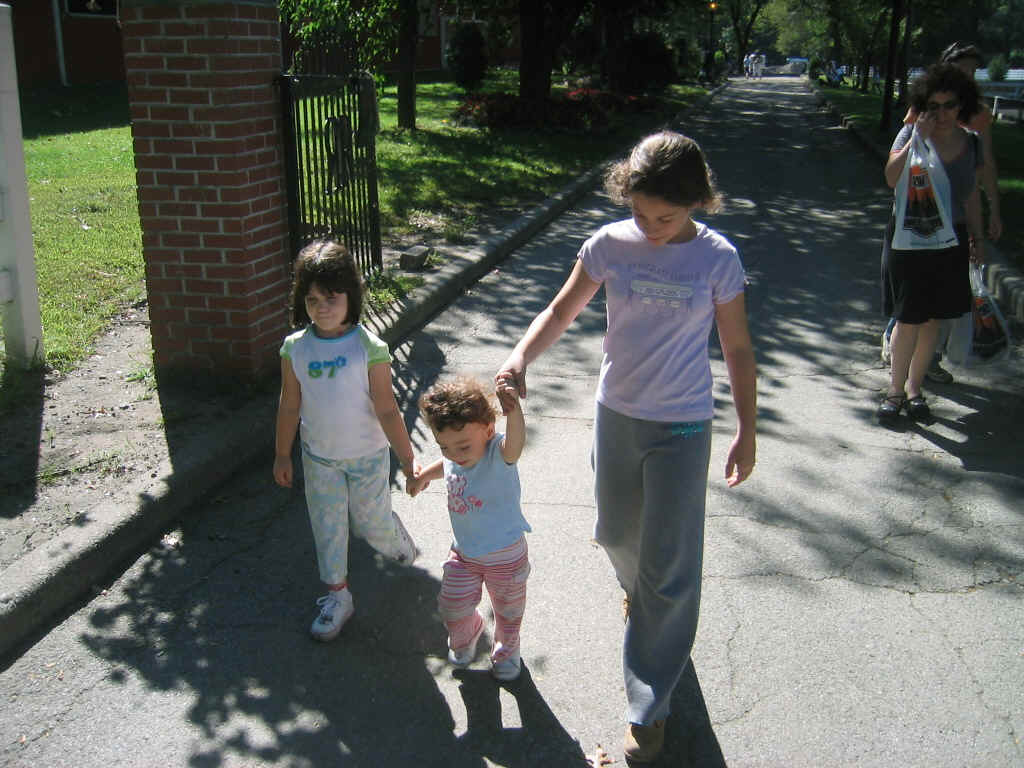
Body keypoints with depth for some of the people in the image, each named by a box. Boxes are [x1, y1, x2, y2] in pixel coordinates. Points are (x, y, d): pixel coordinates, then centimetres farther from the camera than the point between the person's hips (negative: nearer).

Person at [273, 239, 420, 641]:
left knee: (371, 523, 11)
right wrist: (282, 455, 7)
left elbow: (386, 410, -15)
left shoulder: (369, 347, -19)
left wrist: (407, 459, -15)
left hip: (367, 456, -3)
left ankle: (400, 543, 46)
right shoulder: (295, 347, -9)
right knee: (327, 528, 13)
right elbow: (289, 405, 1)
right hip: (319, 457, 3)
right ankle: (337, 596, 31)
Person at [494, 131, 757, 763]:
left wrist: (747, 432, -2)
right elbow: (561, 312, 1)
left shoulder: (717, 259, -13)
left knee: (668, 569, 0)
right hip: (615, 413, 4)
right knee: (617, 533, 24)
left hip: (681, 428, -3)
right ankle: (639, 592, 60)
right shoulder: (610, 245, -7)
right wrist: (520, 360, -18)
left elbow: (737, 348, -4)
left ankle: (649, 708, 16)